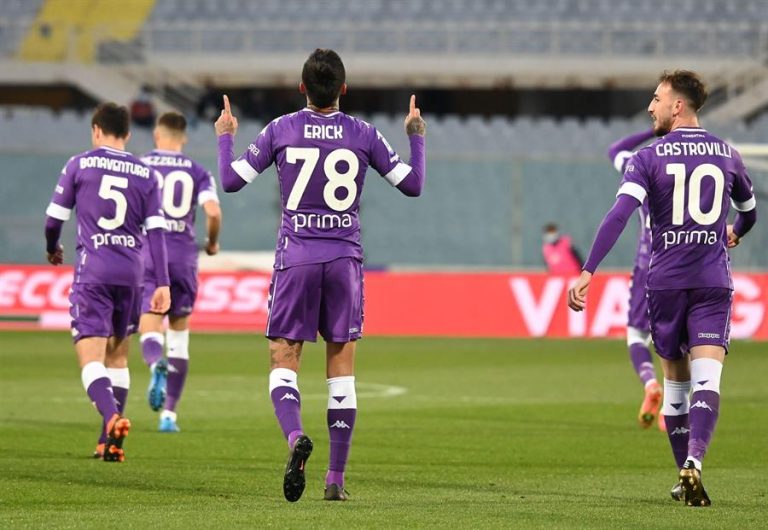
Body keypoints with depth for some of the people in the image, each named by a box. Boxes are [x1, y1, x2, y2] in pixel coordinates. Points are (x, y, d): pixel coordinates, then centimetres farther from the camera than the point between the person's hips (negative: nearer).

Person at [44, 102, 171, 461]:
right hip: (131, 271, 3)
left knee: (91, 358, -9)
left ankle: (112, 416, -37)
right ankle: (109, 442, 17)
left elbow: (54, 218, 5)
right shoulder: (146, 175, 9)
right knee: (118, 354, 17)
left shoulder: (79, 165, 2)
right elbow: (156, 231, 2)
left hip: (92, 270, -3)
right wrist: (162, 283, 2)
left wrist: (52, 249, 26)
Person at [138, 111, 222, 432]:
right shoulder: (197, 172, 6)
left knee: (150, 330, -3)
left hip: (147, 254, -1)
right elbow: (213, 212, -8)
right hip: (183, 257, 1)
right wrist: (212, 243, 11)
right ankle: (169, 414, 14)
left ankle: (156, 365, -41)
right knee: (179, 335, 15)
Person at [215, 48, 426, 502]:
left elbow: (232, 180, 2)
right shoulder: (364, 134, 1)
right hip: (345, 259, 1)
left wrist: (225, 137, 20)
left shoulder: (281, 130, -2)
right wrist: (417, 137, 22)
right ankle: (336, 478, 5)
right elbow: (412, 184, 6)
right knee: (342, 369, 6)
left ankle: (295, 436, -28)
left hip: (296, 258, -1)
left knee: (284, 361, 2)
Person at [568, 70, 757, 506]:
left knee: (675, 382, 14)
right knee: (707, 380, -11)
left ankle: (684, 476, 19)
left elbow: (620, 215, -16)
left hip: (665, 282, 0)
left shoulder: (648, 158, -2)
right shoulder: (727, 155, 7)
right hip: (713, 282, 0)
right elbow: (749, 209, 26)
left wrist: (588, 272, -19)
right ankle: (693, 464, -32)